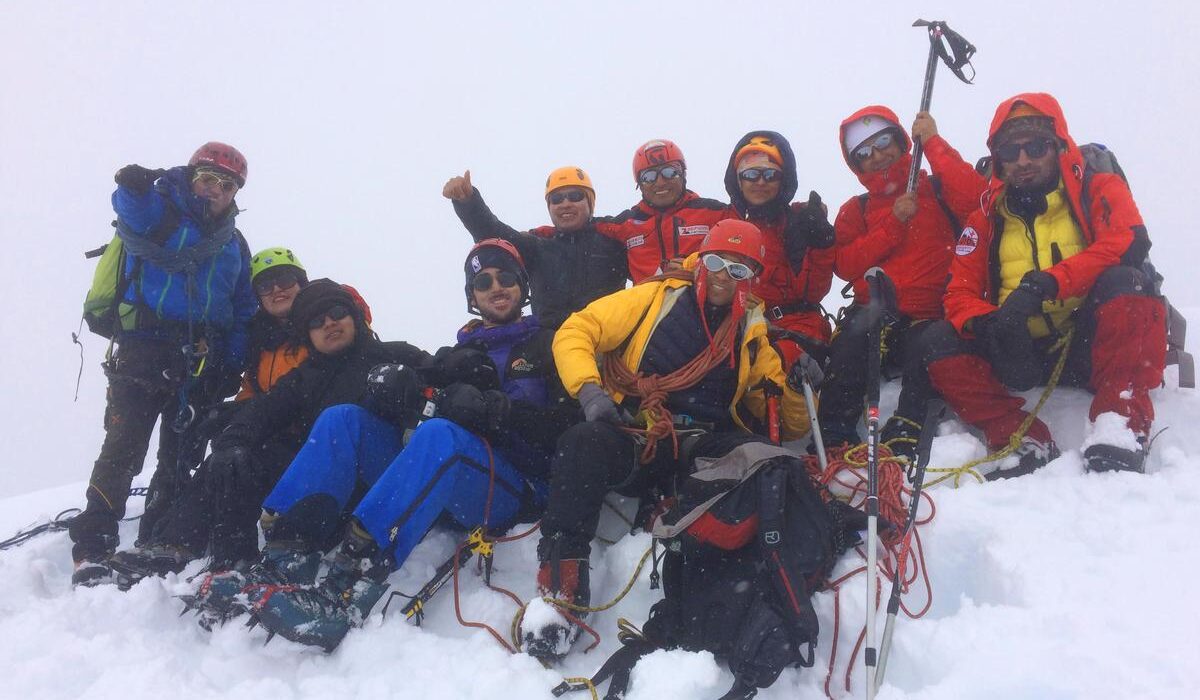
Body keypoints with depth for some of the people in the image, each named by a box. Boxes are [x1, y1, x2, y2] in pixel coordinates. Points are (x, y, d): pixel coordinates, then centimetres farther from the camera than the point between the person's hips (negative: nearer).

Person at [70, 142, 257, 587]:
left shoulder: (234, 244, 18)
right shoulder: (161, 210, 7)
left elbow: (243, 312, 15)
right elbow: (135, 217, -15)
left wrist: (232, 365, 5)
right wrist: (134, 187, -30)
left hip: (200, 364, 5)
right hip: (144, 353, -5)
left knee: (180, 459, 7)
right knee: (123, 449, -12)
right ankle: (91, 553, -8)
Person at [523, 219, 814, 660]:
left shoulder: (753, 335, 18)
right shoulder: (656, 299, 10)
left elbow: (787, 425, 20)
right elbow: (574, 333, 3)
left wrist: (798, 389, -2)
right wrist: (590, 390, -15)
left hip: (700, 454, 2)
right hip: (631, 441, -2)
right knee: (585, 442, -35)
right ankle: (560, 588, -34)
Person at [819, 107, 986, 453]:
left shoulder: (936, 191, 14)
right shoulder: (855, 210, 19)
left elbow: (977, 197, -11)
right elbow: (845, 266, 1)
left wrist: (932, 142, -6)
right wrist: (894, 222, -6)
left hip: (931, 314, -1)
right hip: (877, 313, 2)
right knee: (856, 331, -31)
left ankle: (902, 437, -35)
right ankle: (833, 436, -29)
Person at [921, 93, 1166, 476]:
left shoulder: (1099, 189, 4)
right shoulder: (987, 218, 13)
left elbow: (1128, 243, -18)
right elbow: (960, 293, 5)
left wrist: (1045, 283, -31)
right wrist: (988, 323, -20)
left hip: (1092, 344, -3)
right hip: (1025, 354, 3)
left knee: (1124, 283, -31)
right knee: (941, 343, -18)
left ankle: (1120, 420, -32)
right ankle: (1026, 441, -23)